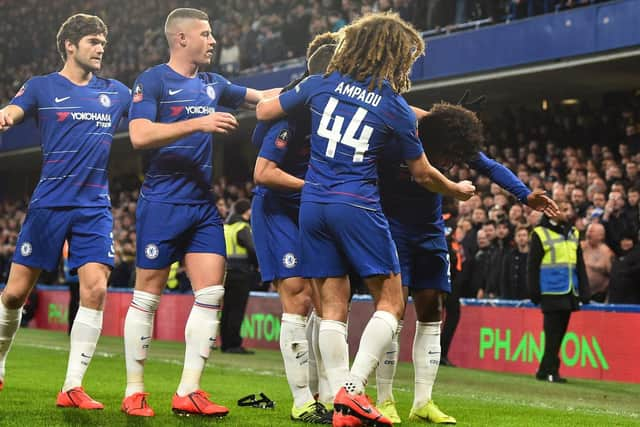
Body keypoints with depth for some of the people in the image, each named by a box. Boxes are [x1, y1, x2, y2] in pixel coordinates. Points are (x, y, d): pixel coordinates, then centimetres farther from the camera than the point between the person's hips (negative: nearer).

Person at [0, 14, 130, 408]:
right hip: (49, 204, -2)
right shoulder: (42, 87, 4)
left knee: (95, 290, -14)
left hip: (95, 206, 2)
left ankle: (73, 387, -9)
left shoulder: (116, 92, 14)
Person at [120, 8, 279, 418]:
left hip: (203, 204, 6)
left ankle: (188, 392, 0)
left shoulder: (214, 85, 15)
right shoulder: (152, 81, -5)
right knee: (148, 295, -1)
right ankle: (134, 392, 8)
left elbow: (264, 97, 24)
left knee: (212, 293, -3)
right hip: (162, 203, -6)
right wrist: (198, 123, -21)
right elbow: (140, 135, -17)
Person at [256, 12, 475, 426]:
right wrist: (457, 190, 28)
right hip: (357, 205, -4)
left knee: (333, 303, 7)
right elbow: (422, 174, 9)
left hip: (313, 203, 5)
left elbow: (264, 111, 16)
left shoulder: (321, 84, 6)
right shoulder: (397, 108, -1)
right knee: (391, 300, 4)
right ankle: (352, 390, -10)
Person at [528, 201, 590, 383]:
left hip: (570, 293, 6)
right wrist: (535, 294, -9)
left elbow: (580, 265, 16)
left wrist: (584, 291, 9)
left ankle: (545, 371, 16)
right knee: (553, 333, -5)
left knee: (559, 333, 8)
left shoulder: (573, 233, 13)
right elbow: (533, 266, -5)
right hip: (551, 293, -6)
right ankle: (551, 371, -1)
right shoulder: (540, 234, -4)